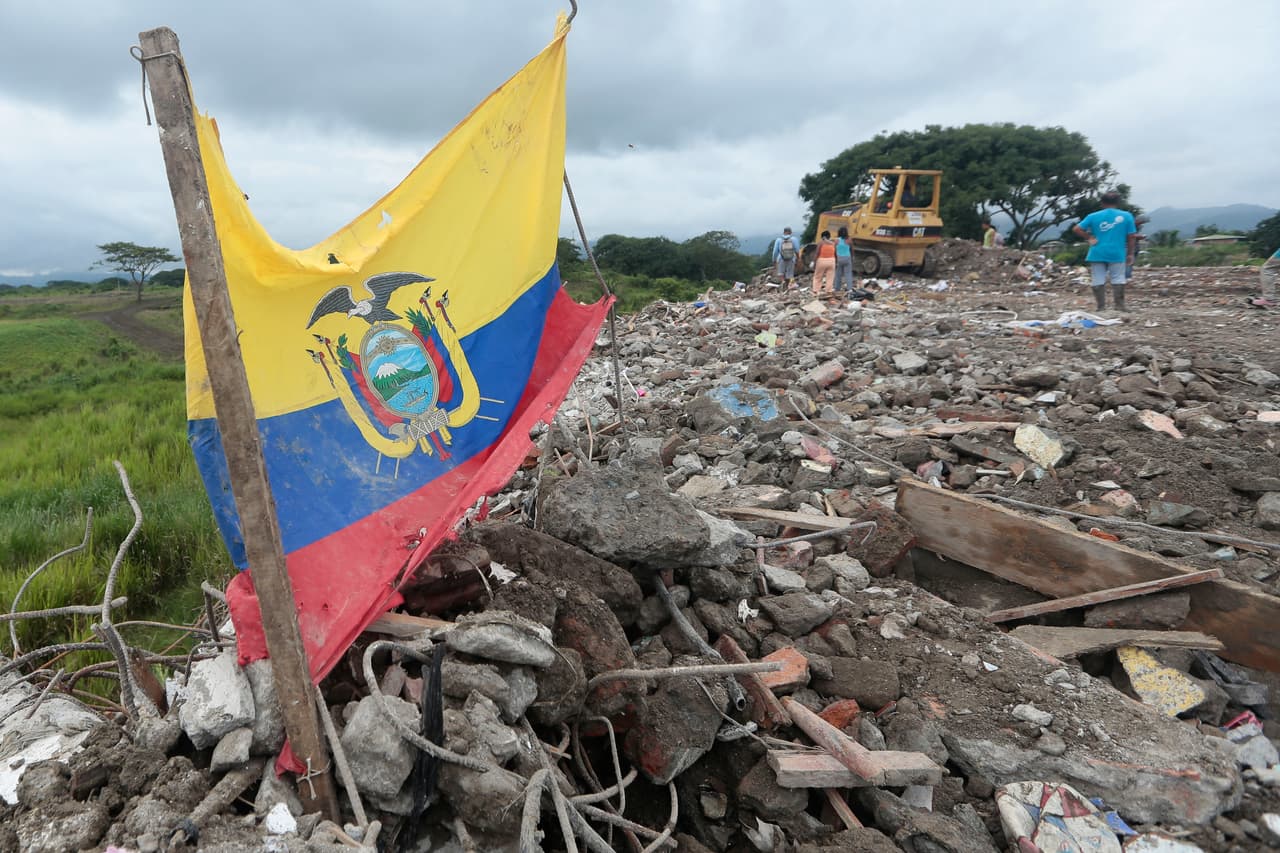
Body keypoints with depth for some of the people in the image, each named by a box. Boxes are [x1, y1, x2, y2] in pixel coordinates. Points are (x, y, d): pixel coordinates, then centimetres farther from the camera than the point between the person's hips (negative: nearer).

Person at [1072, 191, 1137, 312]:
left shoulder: (1093, 216, 1)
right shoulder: (1126, 216, 1)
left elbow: (1076, 229, -5)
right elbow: (1132, 236, 2)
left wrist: (1089, 237, 3)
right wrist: (1130, 253, 9)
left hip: (1097, 254, 0)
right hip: (1117, 254, 0)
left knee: (1098, 281, 4)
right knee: (1118, 280, 6)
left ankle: (1101, 307, 5)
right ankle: (1120, 306, 7)